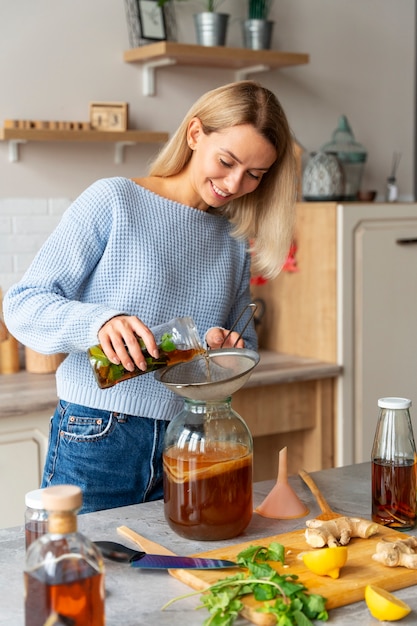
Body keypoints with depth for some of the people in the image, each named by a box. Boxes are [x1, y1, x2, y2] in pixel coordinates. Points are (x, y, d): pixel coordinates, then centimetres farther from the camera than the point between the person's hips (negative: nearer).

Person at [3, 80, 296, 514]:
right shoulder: (114, 201, -5)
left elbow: (246, 344, 18)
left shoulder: (235, 240, 12)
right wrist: (100, 322, -27)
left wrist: (230, 350, -5)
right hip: (98, 442, -4)